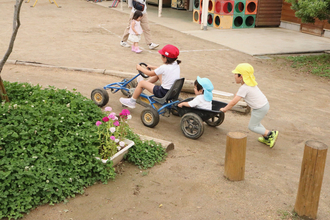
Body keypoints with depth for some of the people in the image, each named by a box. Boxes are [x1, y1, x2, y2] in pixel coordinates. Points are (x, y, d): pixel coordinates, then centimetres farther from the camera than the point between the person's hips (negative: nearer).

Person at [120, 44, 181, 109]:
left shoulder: (164, 67, -22)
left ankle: (132, 102, 21)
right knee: (158, 73, 24)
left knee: (141, 83, 3)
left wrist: (140, 68, 8)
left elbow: (150, 74, -6)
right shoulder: (176, 65, 0)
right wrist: (152, 67, 28)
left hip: (164, 93, -8)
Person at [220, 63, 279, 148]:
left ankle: (271, 134, 2)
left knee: (252, 127, 5)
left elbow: (233, 102, -18)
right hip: (264, 104, 9)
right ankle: (267, 138, 28)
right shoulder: (250, 83, 6)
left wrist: (225, 109, -6)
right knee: (255, 122, 26)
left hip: (260, 108, -9)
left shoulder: (244, 88, -21)